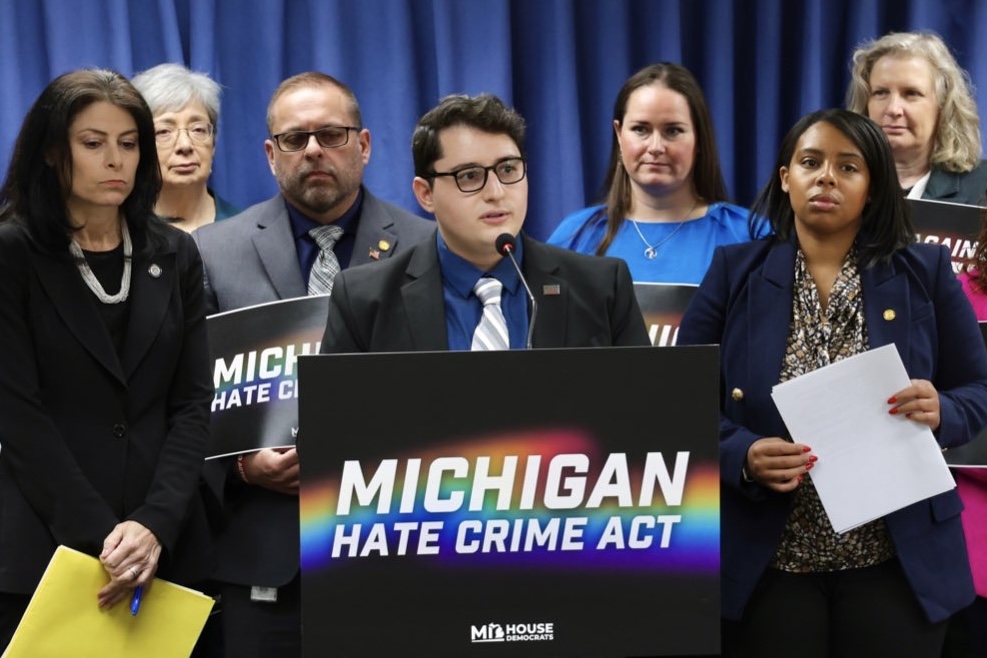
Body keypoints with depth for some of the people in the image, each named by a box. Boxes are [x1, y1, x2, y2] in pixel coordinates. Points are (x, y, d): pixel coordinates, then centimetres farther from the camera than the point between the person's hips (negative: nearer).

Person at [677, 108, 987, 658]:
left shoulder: (926, 273, 4)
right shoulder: (735, 272, 3)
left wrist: (940, 412, -17)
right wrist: (742, 455, -18)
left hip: (897, 562, 0)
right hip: (767, 563, 0)